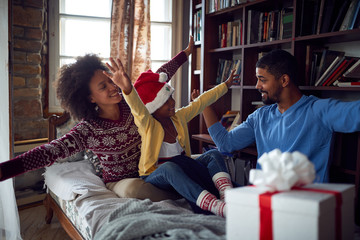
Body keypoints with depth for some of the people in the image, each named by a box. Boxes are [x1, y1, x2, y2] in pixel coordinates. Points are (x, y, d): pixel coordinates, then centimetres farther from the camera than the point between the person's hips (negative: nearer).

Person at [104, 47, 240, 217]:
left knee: (213, 155, -12)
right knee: (169, 167, -40)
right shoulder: (147, 124, -11)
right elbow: (138, 108, -34)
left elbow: (202, 101, 19)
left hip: (181, 171, 7)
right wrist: (127, 89, -57)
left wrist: (226, 85, 29)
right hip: (155, 177, -7)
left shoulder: (179, 117, 9)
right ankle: (216, 206, -55)